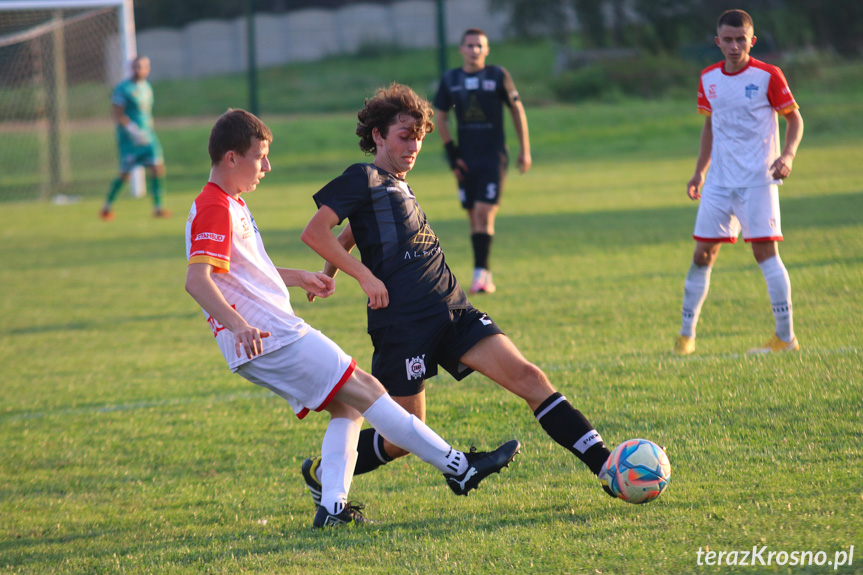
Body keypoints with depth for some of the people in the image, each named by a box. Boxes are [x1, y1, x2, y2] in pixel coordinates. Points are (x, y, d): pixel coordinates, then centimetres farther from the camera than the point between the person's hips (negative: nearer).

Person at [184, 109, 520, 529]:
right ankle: (459, 469, -5)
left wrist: (298, 278, 37)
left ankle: (332, 506, 1)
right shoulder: (214, 210, -14)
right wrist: (238, 326, -40)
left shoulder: (228, 204, 19)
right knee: (365, 391, -7)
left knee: (347, 406, 11)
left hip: (272, 336, 11)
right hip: (271, 338, -11)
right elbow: (197, 280, -27)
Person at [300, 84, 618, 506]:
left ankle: (605, 467, -13)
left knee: (527, 377, -8)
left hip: (452, 312, 8)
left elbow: (347, 237, 35)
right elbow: (314, 233, -12)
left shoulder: (398, 187, 22)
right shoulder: (364, 179, -2)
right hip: (402, 323, -7)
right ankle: (320, 474, 21)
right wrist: (365, 276, -14)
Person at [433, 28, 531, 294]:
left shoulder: (498, 76, -2)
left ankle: (481, 272, -15)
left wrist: (525, 150, 5)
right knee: (474, 217, 4)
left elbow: (517, 109, 6)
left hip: (493, 157, -3)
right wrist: (451, 153, 3)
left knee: (484, 213, -15)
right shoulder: (450, 80, 5)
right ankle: (485, 276, 10)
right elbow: (441, 117, 12)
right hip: (466, 160, 3)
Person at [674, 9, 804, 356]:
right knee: (703, 254, 4)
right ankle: (686, 334, 14)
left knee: (765, 250, -10)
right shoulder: (709, 78, 7)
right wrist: (700, 171, 16)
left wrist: (787, 156, -18)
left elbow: (794, 119, -1)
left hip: (757, 181, -5)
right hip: (719, 182, 5)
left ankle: (785, 338, -6)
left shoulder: (768, 76, -7)